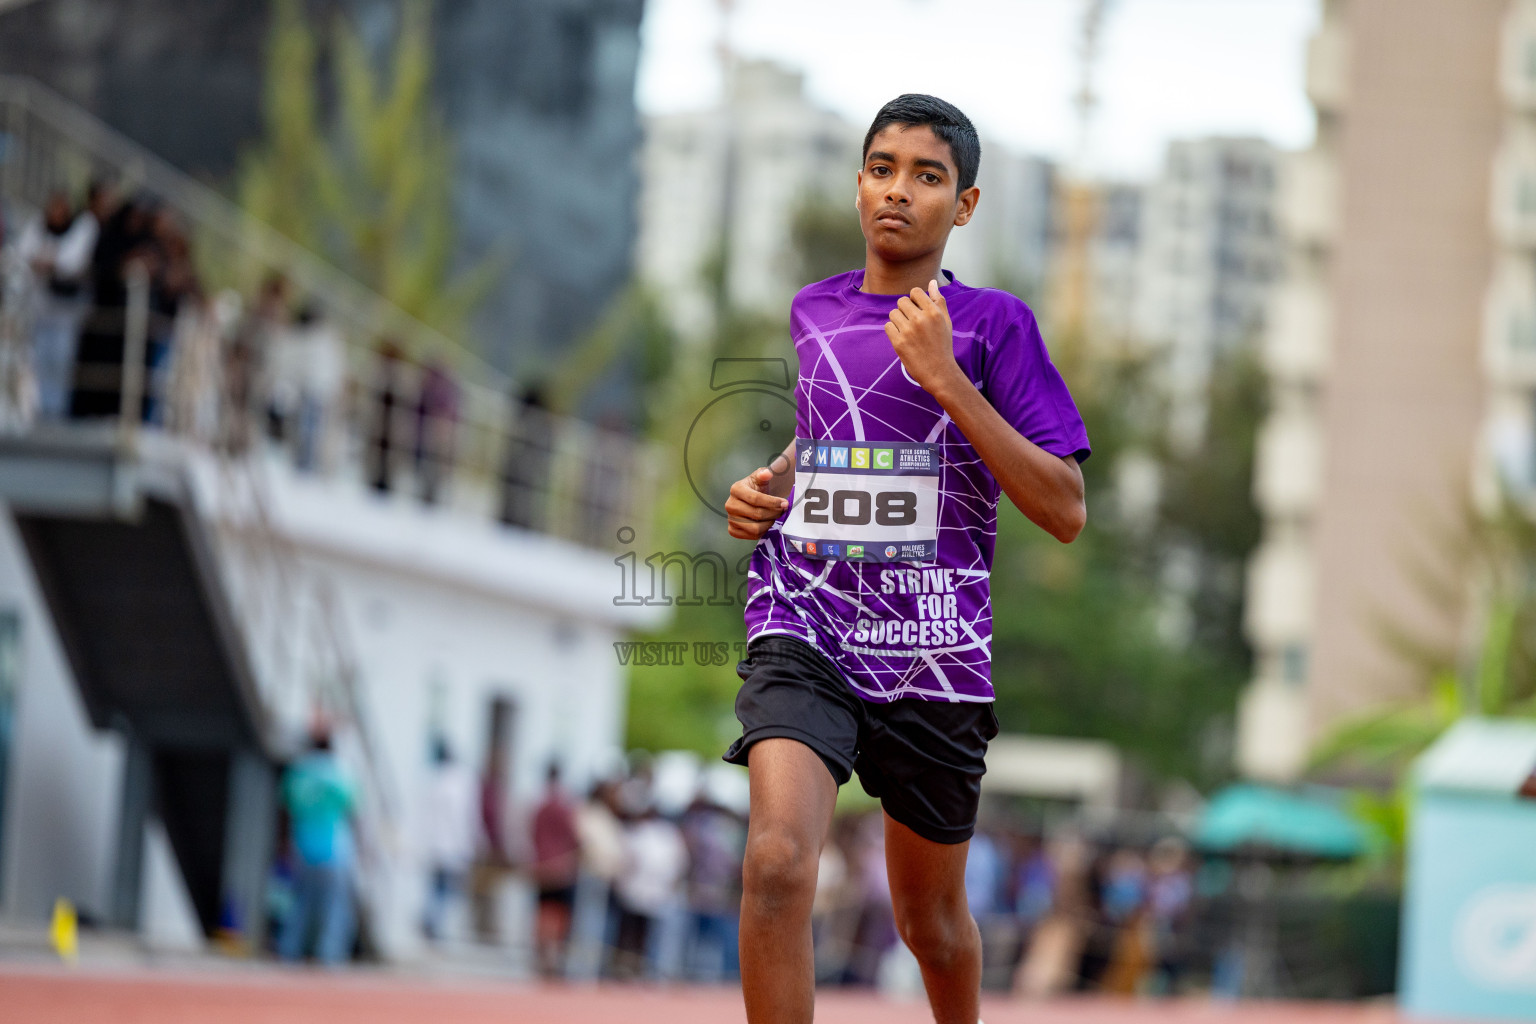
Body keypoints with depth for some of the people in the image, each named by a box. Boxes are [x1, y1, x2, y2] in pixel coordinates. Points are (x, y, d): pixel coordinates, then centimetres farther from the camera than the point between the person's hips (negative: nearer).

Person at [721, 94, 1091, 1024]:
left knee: (931, 919, 15)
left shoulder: (994, 323, -2)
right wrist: (767, 488, 9)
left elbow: (1065, 511, -10)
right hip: (805, 636, 1)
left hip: (934, 656, -1)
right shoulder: (812, 313, 10)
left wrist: (944, 377, -15)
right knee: (779, 863, -25)